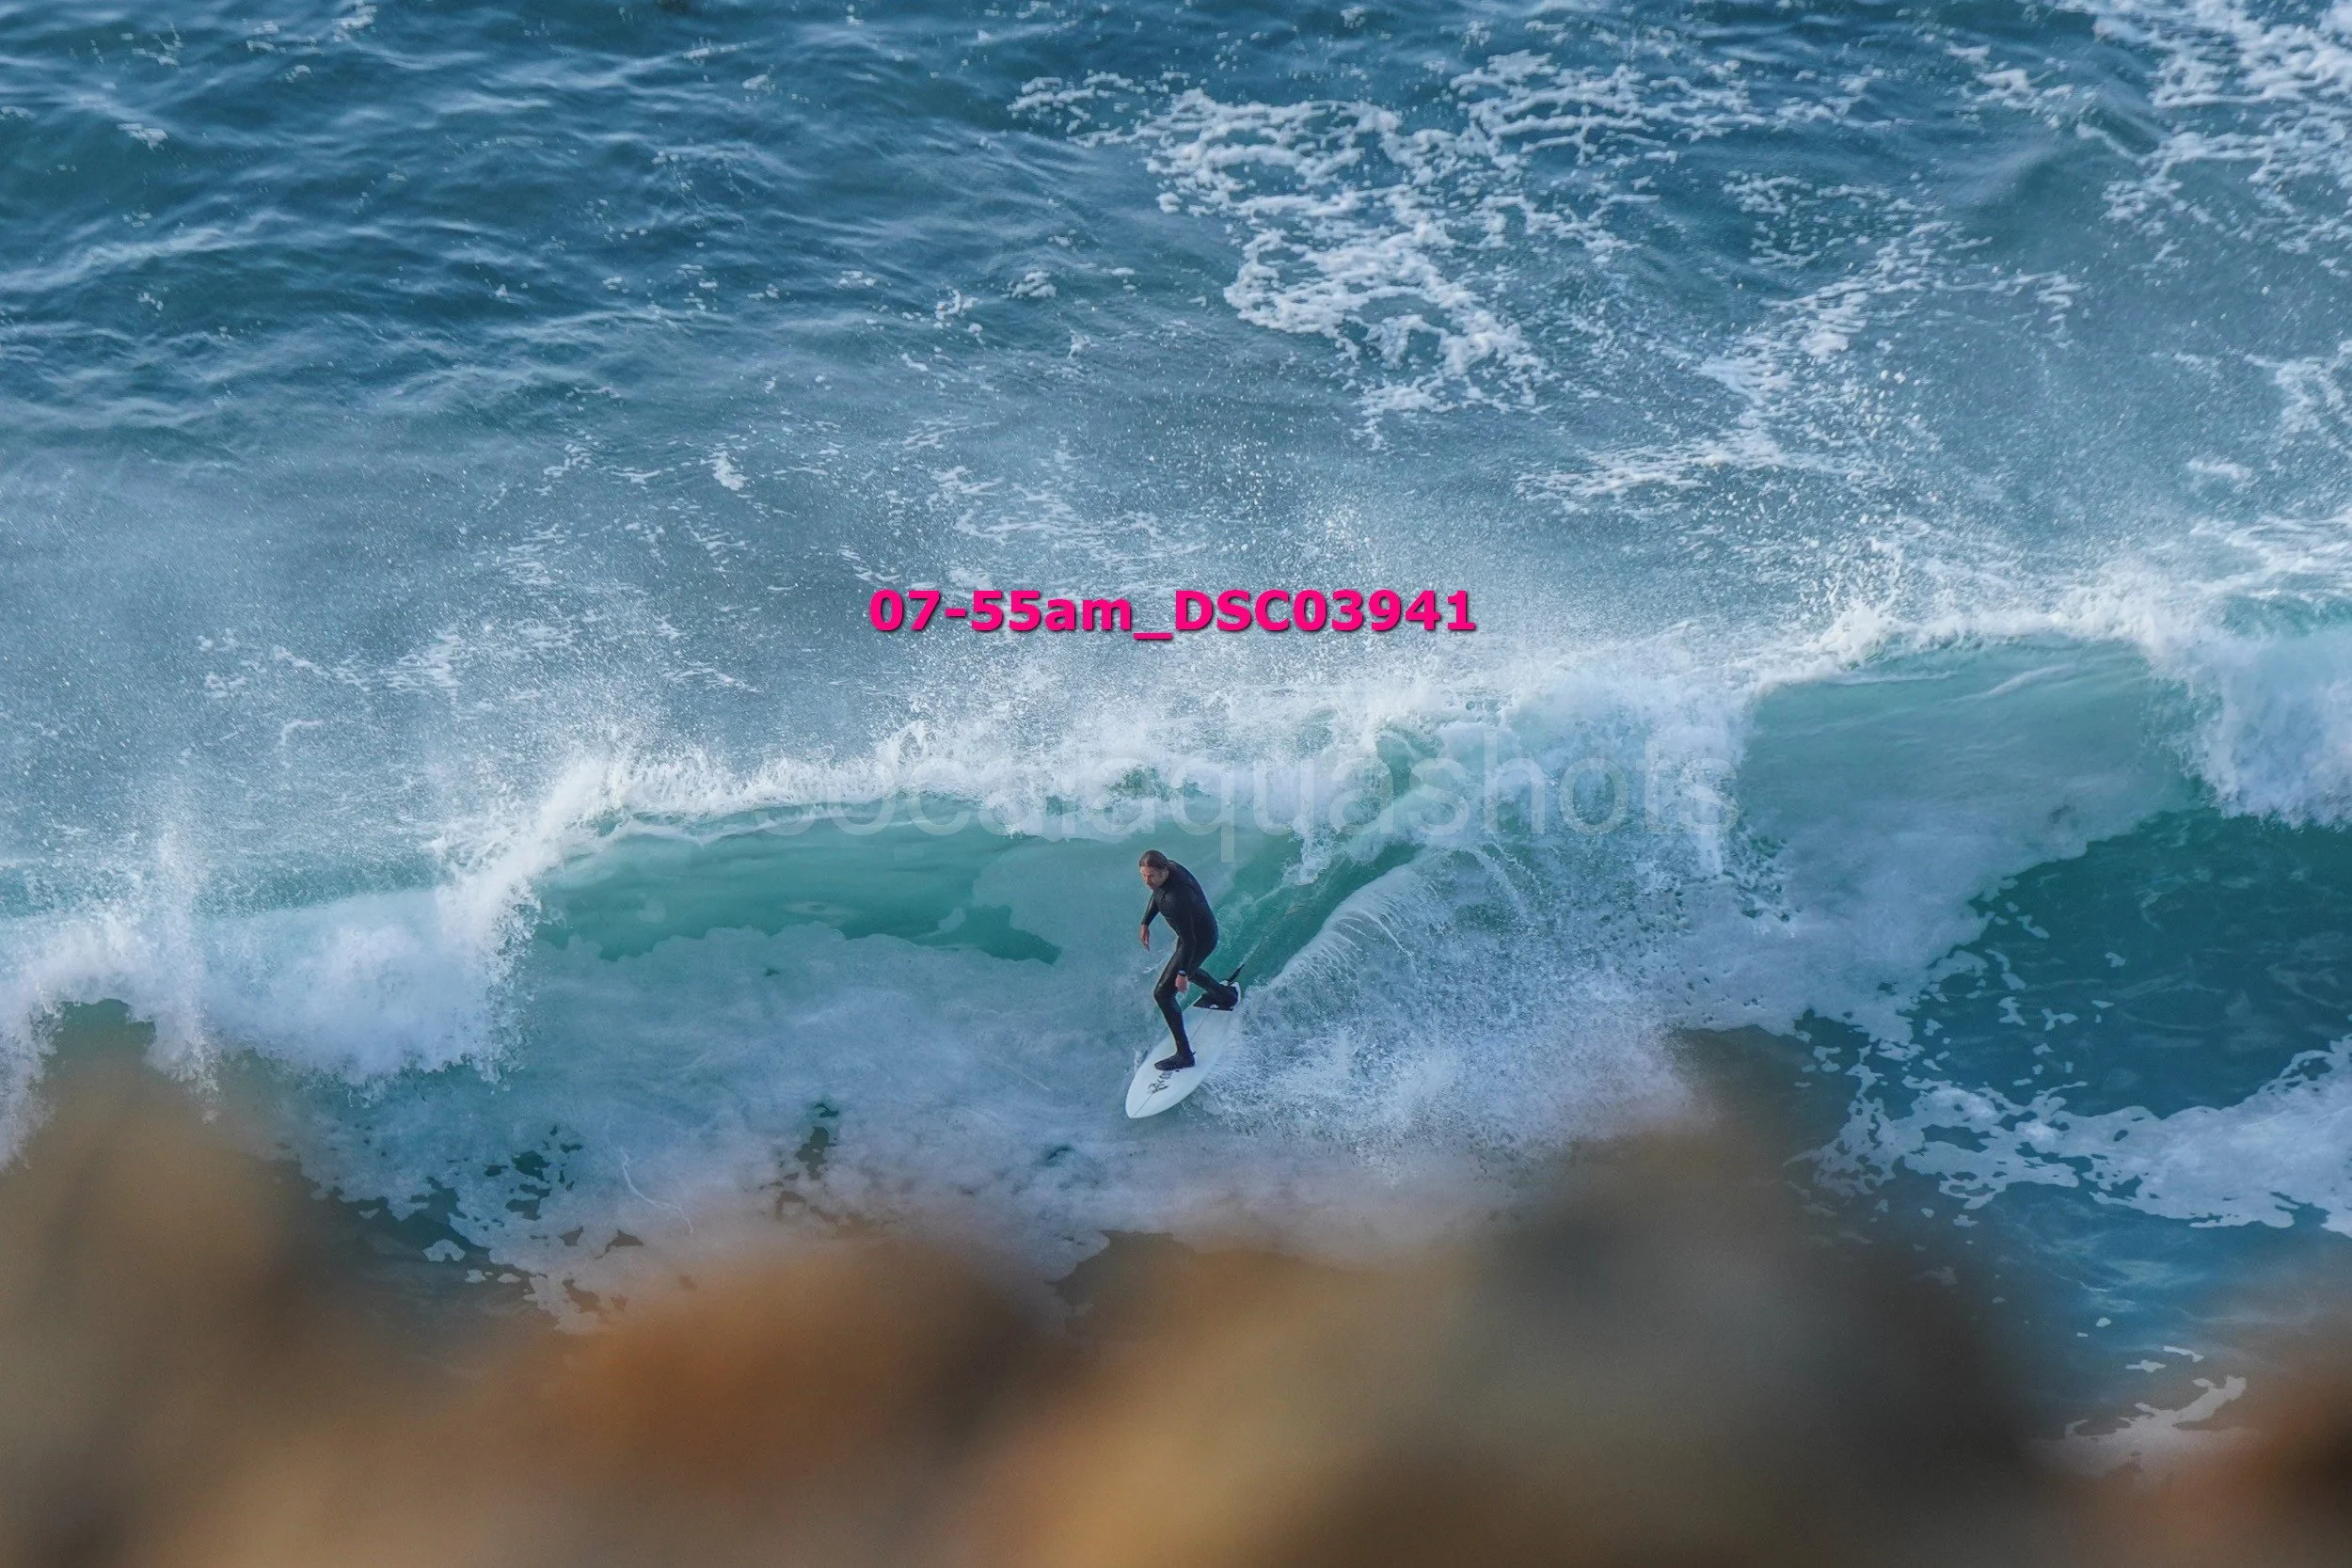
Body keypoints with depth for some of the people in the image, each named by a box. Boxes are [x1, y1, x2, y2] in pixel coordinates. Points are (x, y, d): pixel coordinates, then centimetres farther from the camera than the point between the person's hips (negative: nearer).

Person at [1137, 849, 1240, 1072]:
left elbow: (1188, 941, -32)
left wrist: (1182, 974, -25)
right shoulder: (1169, 868, -16)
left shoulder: (1176, 899, -41)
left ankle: (1184, 1055, -1)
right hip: (1205, 926, 9)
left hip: (1200, 941, -9)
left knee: (1163, 993, -7)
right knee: (1187, 969, 38)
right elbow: (1158, 895, 9)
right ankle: (1226, 995, 64)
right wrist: (1145, 923, 11)